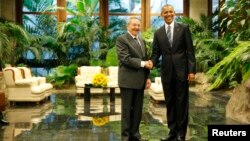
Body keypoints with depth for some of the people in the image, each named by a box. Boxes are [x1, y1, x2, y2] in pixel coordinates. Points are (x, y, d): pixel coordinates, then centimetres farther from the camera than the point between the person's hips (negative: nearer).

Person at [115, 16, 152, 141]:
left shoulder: (141, 40, 18)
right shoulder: (121, 39, -6)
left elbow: (145, 60, 18)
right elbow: (125, 59, -17)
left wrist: (147, 77, 10)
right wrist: (142, 63, -17)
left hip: (140, 80, 7)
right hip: (128, 80, -7)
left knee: (138, 109, 11)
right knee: (127, 109, 2)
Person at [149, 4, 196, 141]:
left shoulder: (183, 28, 1)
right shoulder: (158, 32, 8)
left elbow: (190, 50, -2)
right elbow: (156, 52, 7)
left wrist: (192, 70, -8)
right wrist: (152, 62, -15)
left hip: (181, 70, -3)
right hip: (166, 72, 3)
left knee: (181, 102, 3)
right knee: (169, 103, 9)